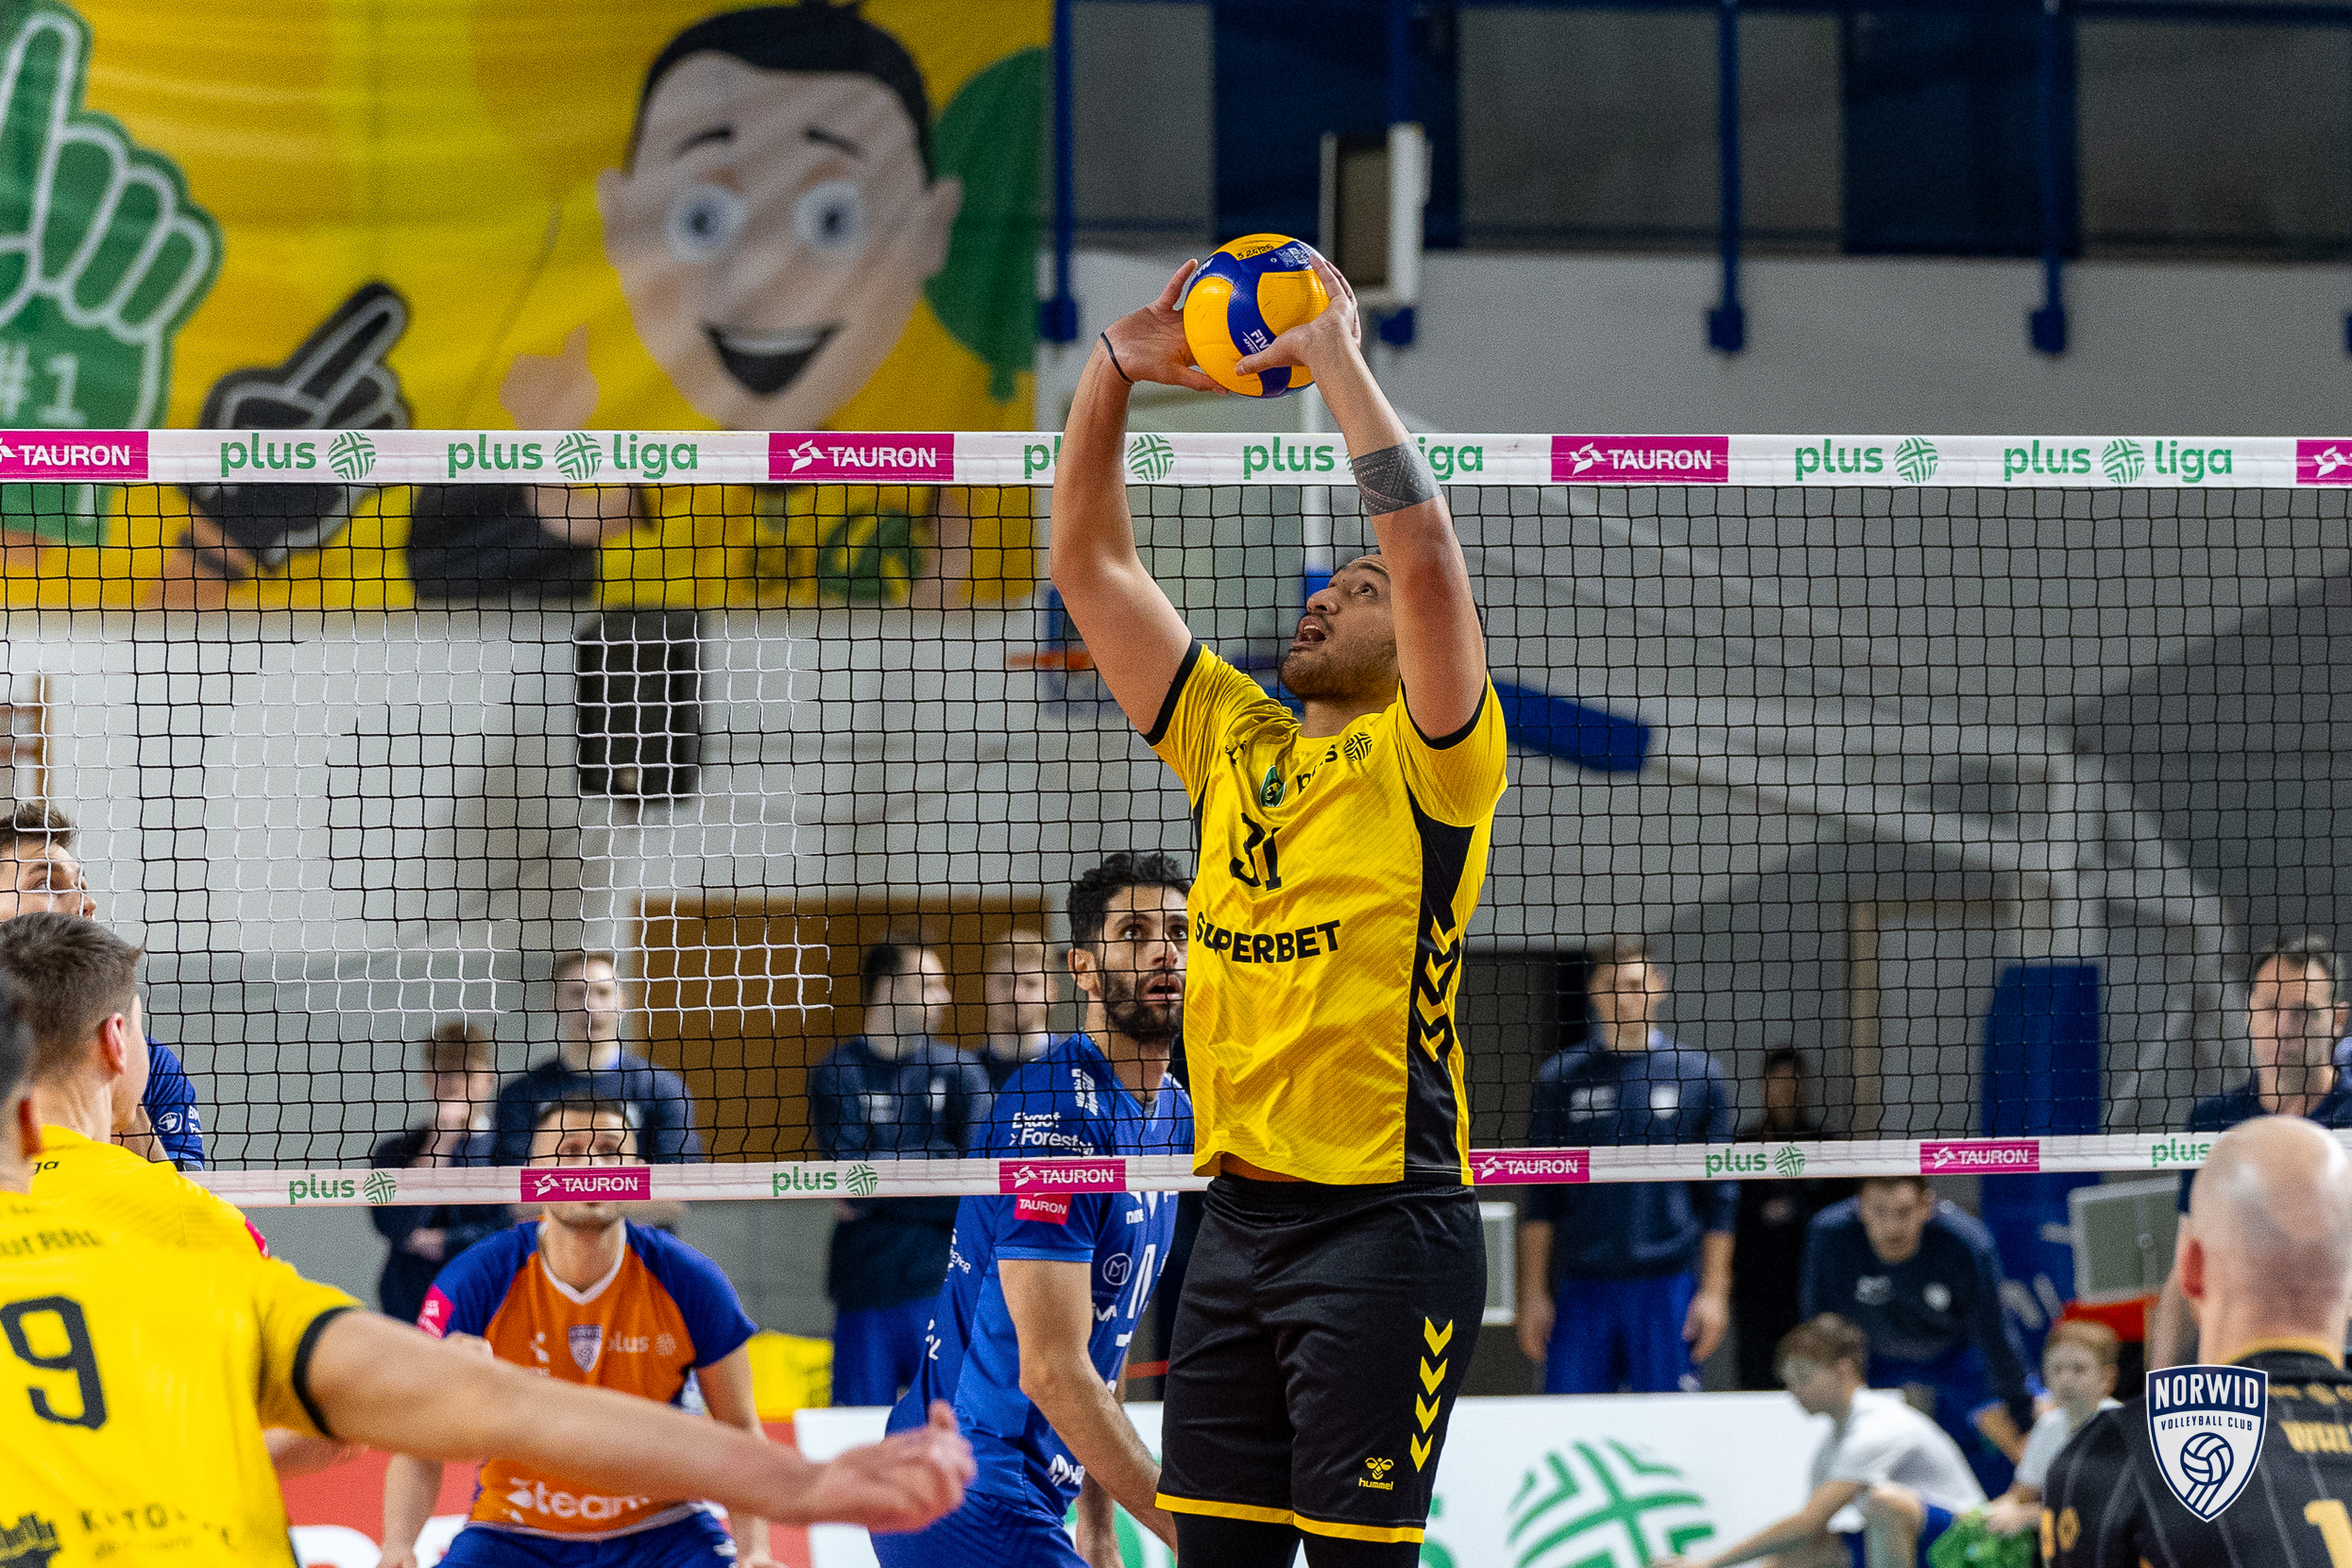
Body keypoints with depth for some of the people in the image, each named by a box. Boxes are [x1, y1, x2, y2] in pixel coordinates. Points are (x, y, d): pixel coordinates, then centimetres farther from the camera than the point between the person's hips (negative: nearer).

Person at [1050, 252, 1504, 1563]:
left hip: (1383, 1222, -6)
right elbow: (1092, 567, 15)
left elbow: (1428, 552, -18)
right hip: (1240, 1213, 6)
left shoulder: (1427, 763, -3)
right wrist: (1115, 371, 7)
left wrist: (1337, 354, -13)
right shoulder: (1236, 742, 15)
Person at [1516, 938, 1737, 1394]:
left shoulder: (1699, 1075, 5)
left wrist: (1714, 1292, 0)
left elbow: (1719, 1198, 5)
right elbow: (1540, 1201, 8)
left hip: (1667, 1287, -1)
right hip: (1582, 1288, 1)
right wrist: (1533, 1293, 4)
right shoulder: (1561, 1077, 7)